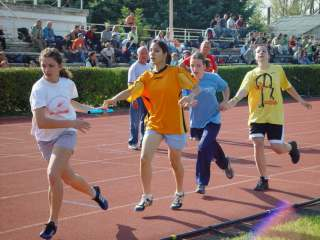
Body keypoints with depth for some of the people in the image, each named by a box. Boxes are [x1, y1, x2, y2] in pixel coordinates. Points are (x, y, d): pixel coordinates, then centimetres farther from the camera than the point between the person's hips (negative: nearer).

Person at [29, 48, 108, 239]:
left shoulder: (68, 83, -3)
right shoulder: (39, 89, -19)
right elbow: (41, 122, -29)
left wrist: (91, 109, 28)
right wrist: (73, 122, -30)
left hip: (66, 134, 0)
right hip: (46, 138, 0)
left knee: (53, 174, -22)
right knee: (68, 178, 11)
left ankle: (53, 223, -9)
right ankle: (93, 192, 44)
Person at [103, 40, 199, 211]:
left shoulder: (176, 72, -6)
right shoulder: (146, 77, 2)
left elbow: (196, 88, -4)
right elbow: (130, 91, -11)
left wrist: (189, 97, -27)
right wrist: (114, 99, -29)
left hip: (174, 124, -2)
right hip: (154, 124, 2)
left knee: (175, 162, 12)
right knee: (144, 158, -12)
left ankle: (179, 194, 38)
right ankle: (146, 197, 5)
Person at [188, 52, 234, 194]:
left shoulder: (213, 78, -11)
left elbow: (225, 88, 9)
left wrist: (225, 101, -5)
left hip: (212, 120, -3)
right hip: (196, 122, 3)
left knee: (203, 148, -20)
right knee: (212, 146, 22)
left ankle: (201, 183, -10)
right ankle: (225, 164, 54)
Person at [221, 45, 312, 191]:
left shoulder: (277, 70, 6)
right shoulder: (251, 74, 2)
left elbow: (287, 87, 19)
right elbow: (243, 90, -15)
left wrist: (300, 100, 25)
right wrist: (233, 101, -34)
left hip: (275, 116, 0)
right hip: (257, 116, 0)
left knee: (277, 148, -5)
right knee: (258, 143, -13)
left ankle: (291, 147, 34)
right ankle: (263, 180, 4)